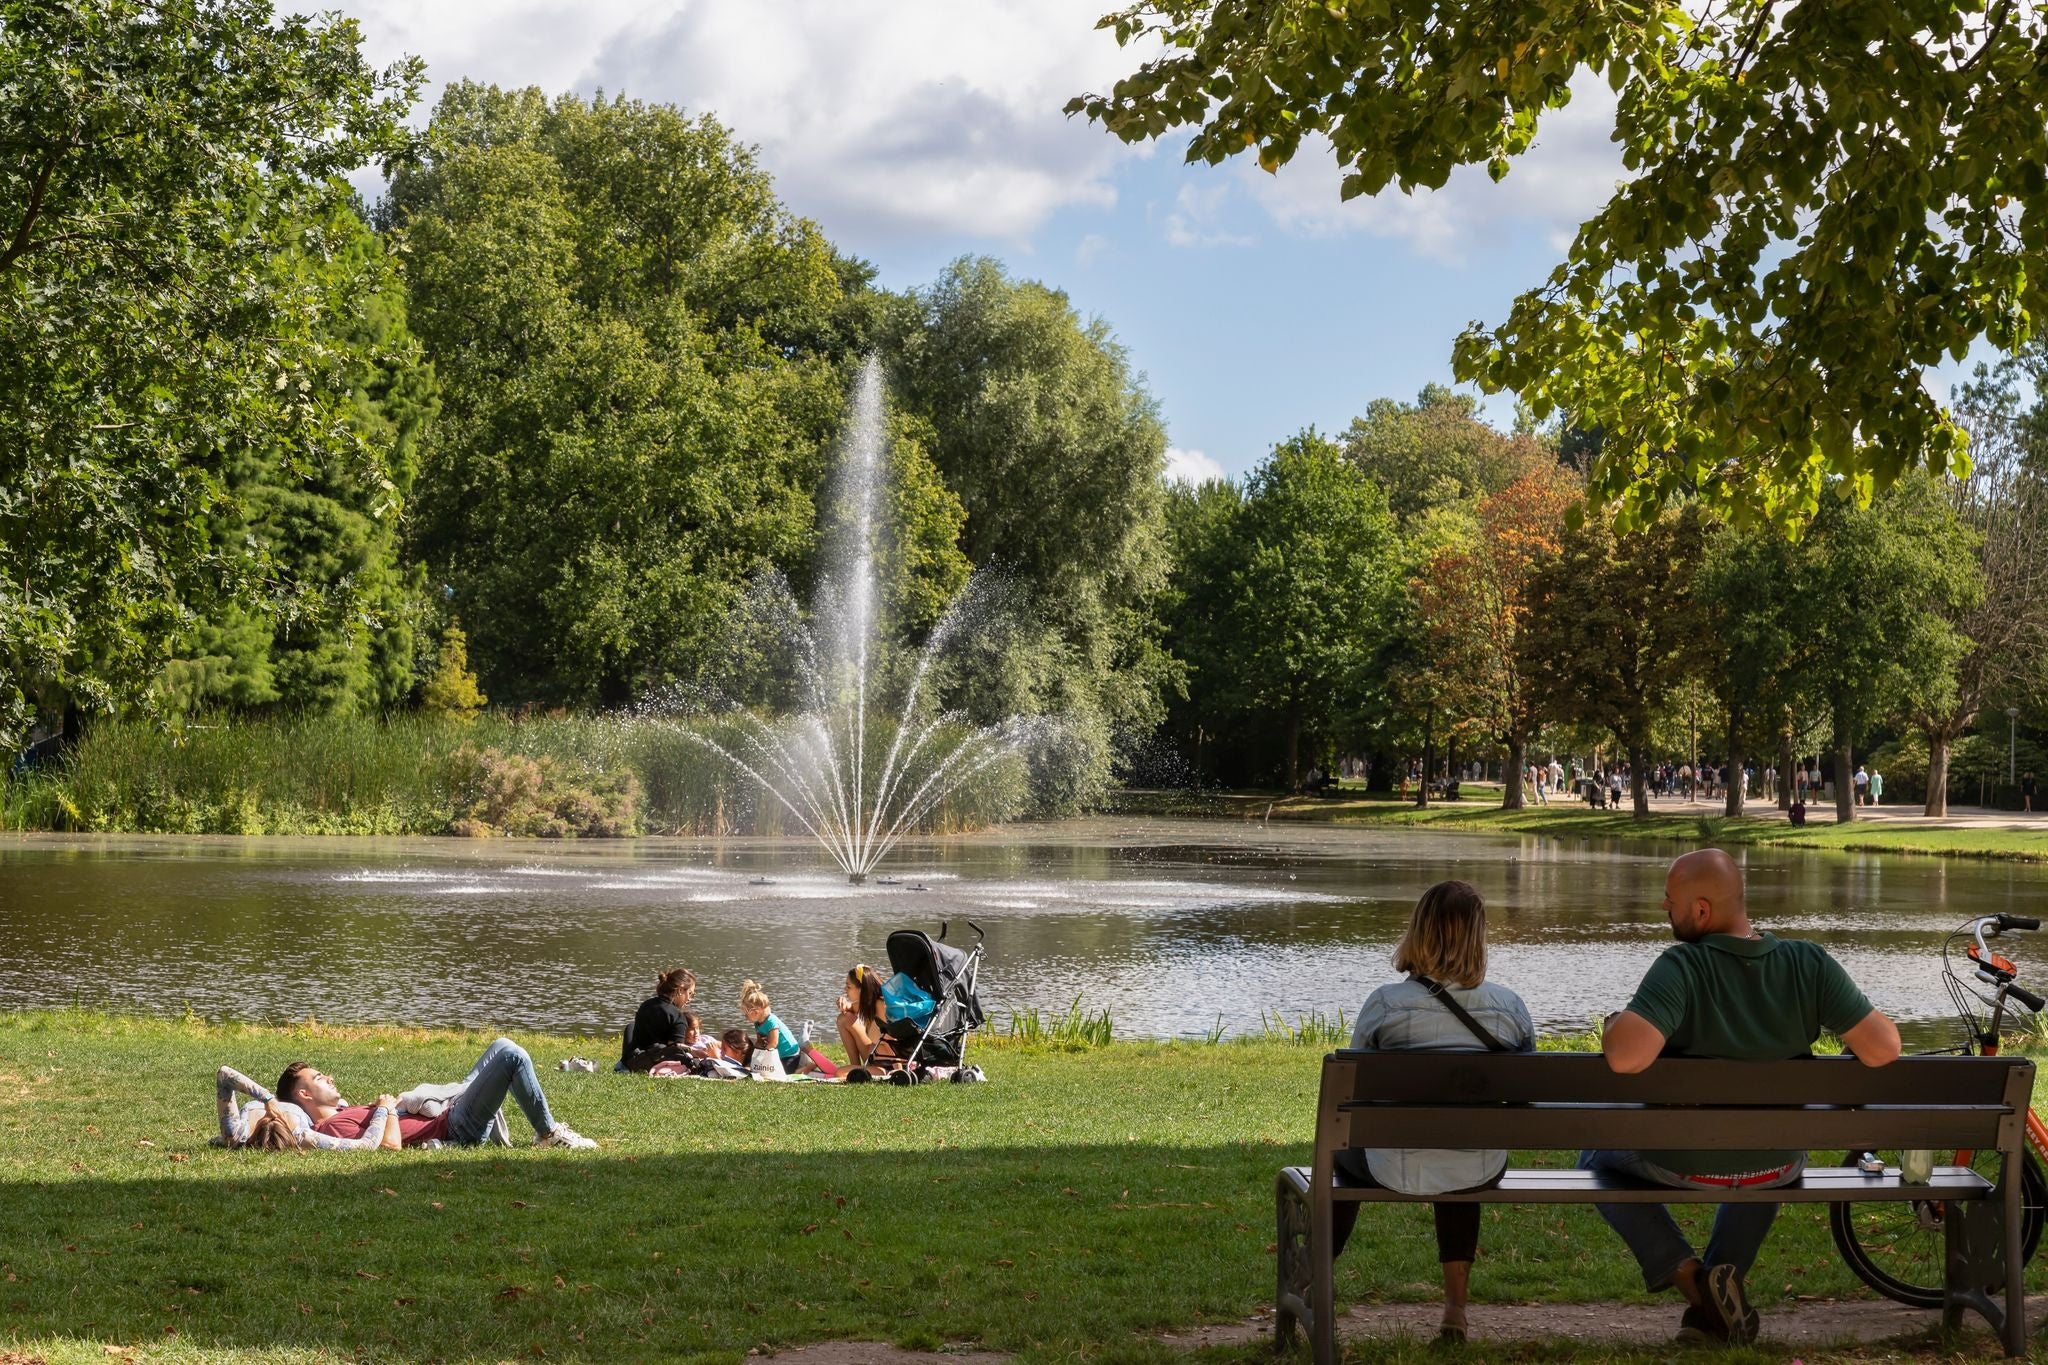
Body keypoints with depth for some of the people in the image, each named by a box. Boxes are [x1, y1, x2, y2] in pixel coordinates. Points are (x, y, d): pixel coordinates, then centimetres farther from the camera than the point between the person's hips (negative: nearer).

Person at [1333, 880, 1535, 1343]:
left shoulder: (1384, 1004, -13)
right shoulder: (1511, 1007, -5)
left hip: (1395, 1170, -2)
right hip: (1482, 1174, 2)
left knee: (1342, 1148, 32)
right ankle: (1455, 1308, 38)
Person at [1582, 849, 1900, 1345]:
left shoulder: (1680, 968, -28)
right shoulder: (1809, 964, -17)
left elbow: (1626, 1056, -39)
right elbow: (1882, 1048, -19)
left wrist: (1614, 1026, -15)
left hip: (1682, 1162, -4)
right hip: (1778, 1163, 4)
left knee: (1595, 1156, 29)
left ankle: (1684, 1272, 10)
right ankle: (1713, 1306, 30)